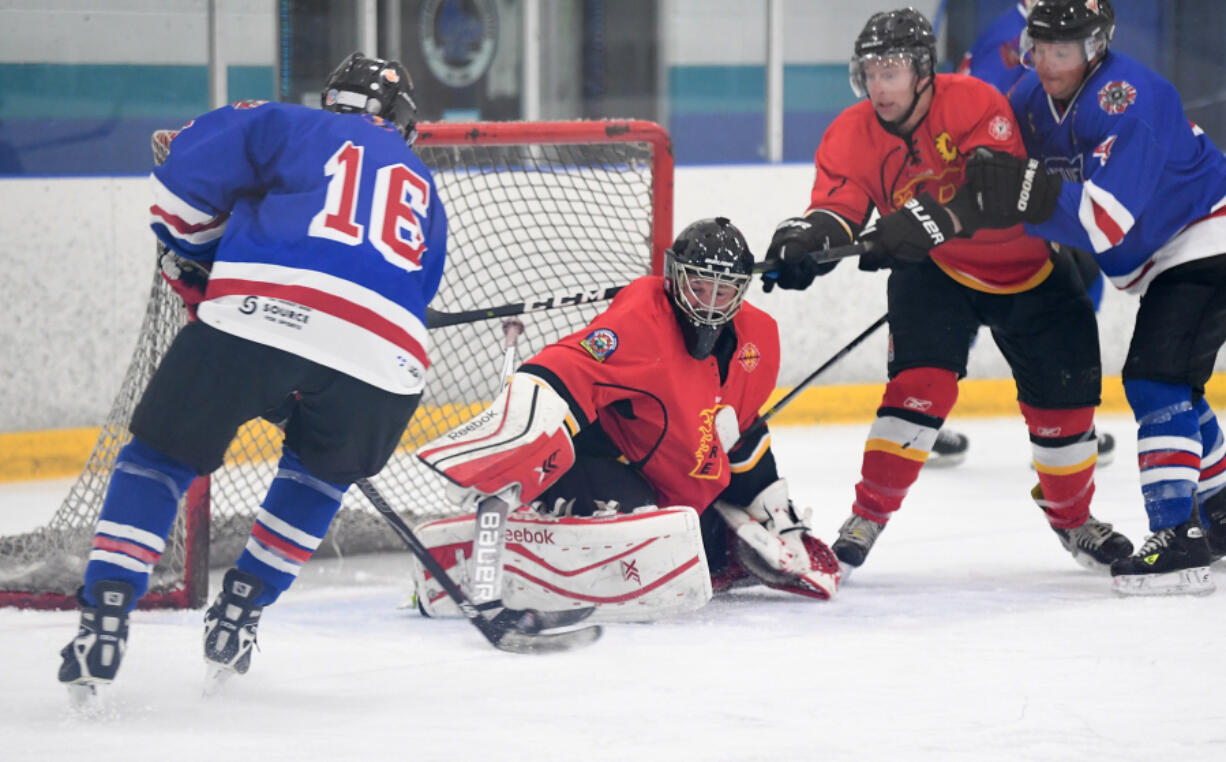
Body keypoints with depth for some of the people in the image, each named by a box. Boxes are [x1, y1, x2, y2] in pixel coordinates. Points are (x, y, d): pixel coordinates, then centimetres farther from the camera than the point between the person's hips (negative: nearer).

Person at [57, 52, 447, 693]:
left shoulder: (291, 128, 23)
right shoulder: (423, 191, 35)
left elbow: (183, 182, 12)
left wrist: (197, 263, 30)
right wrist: (293, 394, 36)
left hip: (260, 312, -3)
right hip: (384, 351, 3)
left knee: (161, 454, 13)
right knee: (320, 472, 33)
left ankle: (104, 620, 0)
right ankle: (238, 615, 25)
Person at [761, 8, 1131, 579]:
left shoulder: (973, 103, -27)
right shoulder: (853, 136, -15)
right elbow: (837, 209, -23)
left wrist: (927, 221, -54)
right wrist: (803, 241, -47)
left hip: (1027, 266, -1)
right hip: (934, 274, 1)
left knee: (1064, 397, 2)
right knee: (920, 382, -21)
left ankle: (1072, 516, 27)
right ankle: (867, 518, -13)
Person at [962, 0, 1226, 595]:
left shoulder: (1127, 99, -29)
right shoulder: (1031, 99, -1)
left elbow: (1110, 220, -36)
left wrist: (1027, 191, -44)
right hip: (1167, 259, 10)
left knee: (1157, 380, -20)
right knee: (1165, 387, 20)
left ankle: (1178, 536, -24)